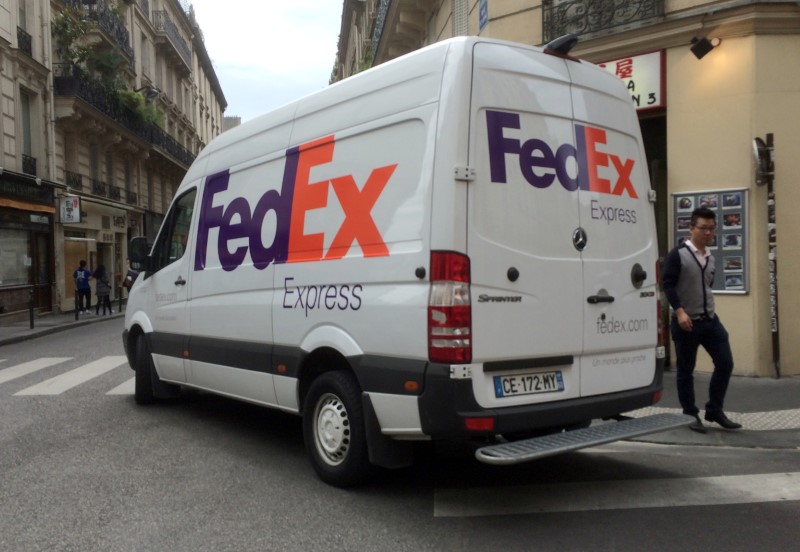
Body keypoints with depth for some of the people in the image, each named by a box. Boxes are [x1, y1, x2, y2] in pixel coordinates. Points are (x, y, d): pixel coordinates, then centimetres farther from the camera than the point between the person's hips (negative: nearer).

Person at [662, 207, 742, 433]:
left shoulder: (710, 257, 12)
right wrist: (680, 311, -25)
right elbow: (667, 284, -15)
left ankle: (714, 411, 17)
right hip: (686, 322, -6)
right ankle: (691, 415, 15)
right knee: (685, 370, 3)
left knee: (725, 363, 3)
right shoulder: (677, 255, -10)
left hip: (710, 320, 7)